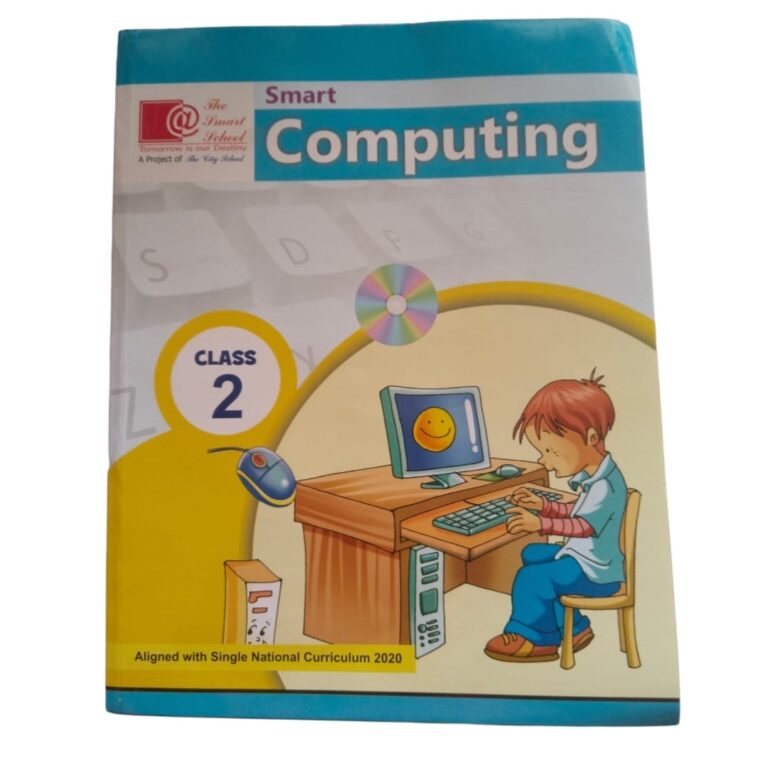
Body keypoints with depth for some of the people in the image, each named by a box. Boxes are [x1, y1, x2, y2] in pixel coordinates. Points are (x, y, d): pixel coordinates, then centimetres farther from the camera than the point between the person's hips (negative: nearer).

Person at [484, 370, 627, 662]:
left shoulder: (606, 485, -27)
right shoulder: (594, 477, 5)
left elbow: (585, 526, -35)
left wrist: (540, 524, -44)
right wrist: (543, 505, 12)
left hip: (595, 571, -11)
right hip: (584, 557, 11)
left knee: (533, 576, -20)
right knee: (532, 555, 21)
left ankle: (534, 637, 7)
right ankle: (571, 628, 26)